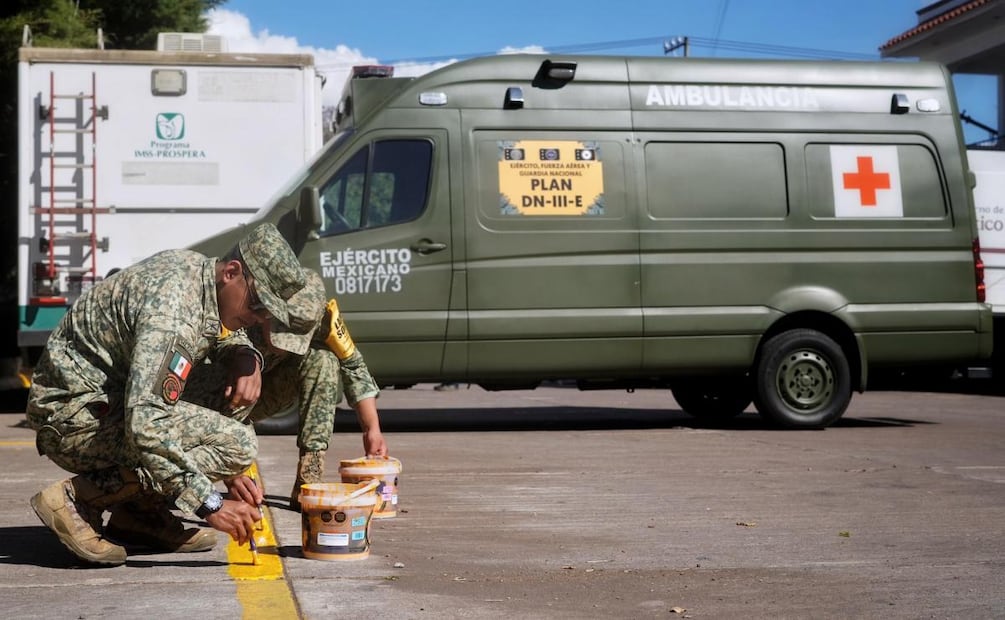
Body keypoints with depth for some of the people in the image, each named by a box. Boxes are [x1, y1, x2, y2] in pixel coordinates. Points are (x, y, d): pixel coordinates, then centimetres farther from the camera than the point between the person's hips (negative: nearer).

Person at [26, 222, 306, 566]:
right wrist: (210, 503, -31)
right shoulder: (172, 306, -27)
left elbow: (226, 335, 25)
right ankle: (76, 498, -12)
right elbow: (145, 425, -35)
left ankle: (140, 512, 8)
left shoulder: (195, 269, 3)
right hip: (74, 419, -10)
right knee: (238, 444, -21)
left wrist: (247, 358, 0)